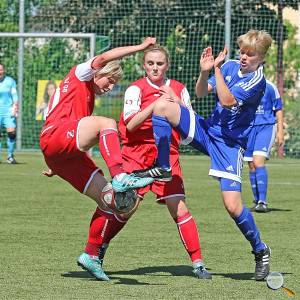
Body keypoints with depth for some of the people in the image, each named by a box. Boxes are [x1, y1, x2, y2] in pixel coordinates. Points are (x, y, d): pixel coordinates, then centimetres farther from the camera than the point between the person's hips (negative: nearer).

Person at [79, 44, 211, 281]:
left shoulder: (178, 89, 8)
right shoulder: (137, 89, -2)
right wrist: (157, 103, -22)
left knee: (179, 208, -8)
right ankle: (93, 251, 9)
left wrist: (174, 101, -9)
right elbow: (130, 124, -15)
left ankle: (198, 262, -2)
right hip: (137, 153, -2)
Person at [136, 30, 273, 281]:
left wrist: (217, 69, -26)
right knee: (163, 105, -14)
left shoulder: (256, 80, -15)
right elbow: (201, 93, 6)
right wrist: (204, 71, -13)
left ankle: (260, 251, 10)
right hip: (208, 129, 6)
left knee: (233, 205, -15)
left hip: (230, 144, -6)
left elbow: (227, 101, -26)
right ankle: (162, 168, -4)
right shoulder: (231, 66, 4)